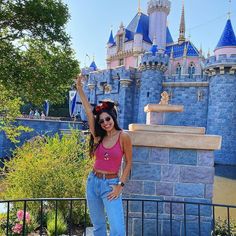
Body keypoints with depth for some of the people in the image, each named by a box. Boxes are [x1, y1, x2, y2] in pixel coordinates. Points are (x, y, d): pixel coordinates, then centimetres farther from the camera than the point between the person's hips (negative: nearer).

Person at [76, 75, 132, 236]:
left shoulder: (123, 137, -10)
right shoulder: (98, 137, 1)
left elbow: (128, 163, -3)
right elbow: (88, 110, 0)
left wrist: (120, 185, -9)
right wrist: (79, 87, 0)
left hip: (111, 185, -4)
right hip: (93, 182, 5)